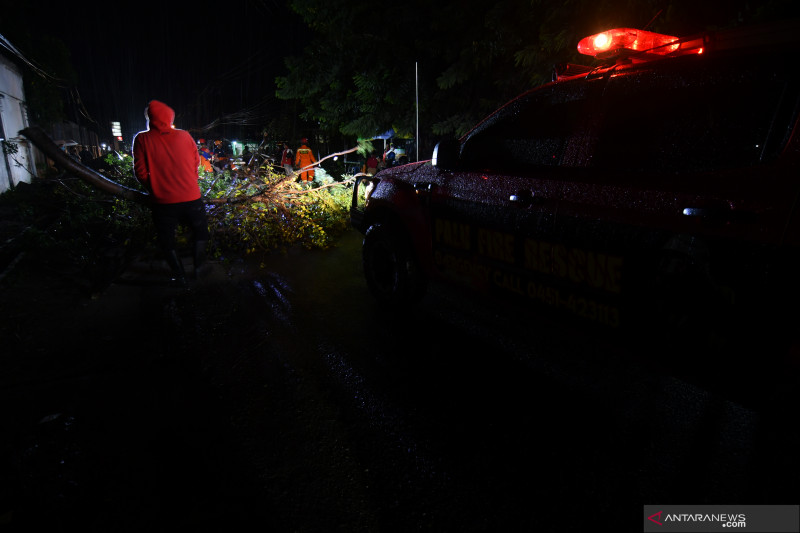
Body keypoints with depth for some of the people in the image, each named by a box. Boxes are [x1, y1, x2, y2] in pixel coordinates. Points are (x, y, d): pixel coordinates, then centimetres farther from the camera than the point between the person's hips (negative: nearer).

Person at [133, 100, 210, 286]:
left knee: (167, 239, 14)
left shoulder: (142, 139, -5)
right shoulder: (184, 136, 1)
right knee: (200, 232, 22)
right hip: (191, 197, 1)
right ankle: (199, 268, 25)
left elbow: (141, 172, -5)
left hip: (163, 201, -1)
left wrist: (153, 189, 12)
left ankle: (180, 277, 19)